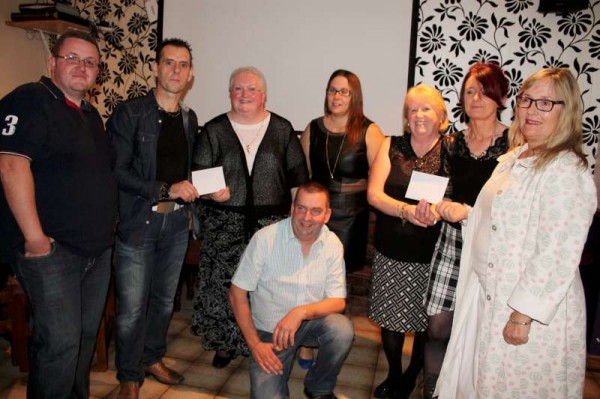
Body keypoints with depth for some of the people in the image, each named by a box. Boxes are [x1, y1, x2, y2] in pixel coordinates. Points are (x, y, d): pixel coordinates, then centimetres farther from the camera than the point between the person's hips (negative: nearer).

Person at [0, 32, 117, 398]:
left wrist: (109, 220, 16)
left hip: (98, 247, 8)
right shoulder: (30, 101, -8)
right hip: (52, 250, -8)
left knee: (86, 336, 17)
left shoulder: (91, 114, 17)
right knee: (60, 341, -4)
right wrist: (35, 237, -22)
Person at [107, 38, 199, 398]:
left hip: (177, 223, 5)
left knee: (165, 300, 17)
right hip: (138, 222, -5)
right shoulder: (130, 113, -7)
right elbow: (117, 171, -13)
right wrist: (165, 189, -18)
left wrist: (193, 190, 2)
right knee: (132, 308, 2)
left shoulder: (190, 119, 10)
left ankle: (153, 358, 38)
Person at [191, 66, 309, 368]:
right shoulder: (214, 131, 6)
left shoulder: (282, 129, 7)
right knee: (223, 283, 3)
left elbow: (298, 176, 7)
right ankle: (225, 343, 25)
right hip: (225, 224, 1)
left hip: (272, 223, 0)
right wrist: (212, 192, -15)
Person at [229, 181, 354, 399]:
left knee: (343, 329, -27)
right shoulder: (265, 238, -17)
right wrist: (254, 344, -12)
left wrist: (301, 312, -30)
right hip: (269, 331, -2)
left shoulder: (333, 244, -10)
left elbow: (338, 301, -11)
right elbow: (237, 293, -10)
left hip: (312, 322, 3)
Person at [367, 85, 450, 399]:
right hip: (391, 254, 1)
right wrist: (407, 210, -23)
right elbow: (374, 194, -6)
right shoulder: (391, 146, 2)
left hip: (432, 256, -1)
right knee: (390, 318, 12)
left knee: (426, 322, 12)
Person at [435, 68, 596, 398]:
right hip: (491, 296, 8)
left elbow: (558, 254, -24)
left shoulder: (565, 170, -19)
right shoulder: (513, 159, 7)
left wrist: (523, 315, -22)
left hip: (532, 311, -8)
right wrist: (466, 213, 4)